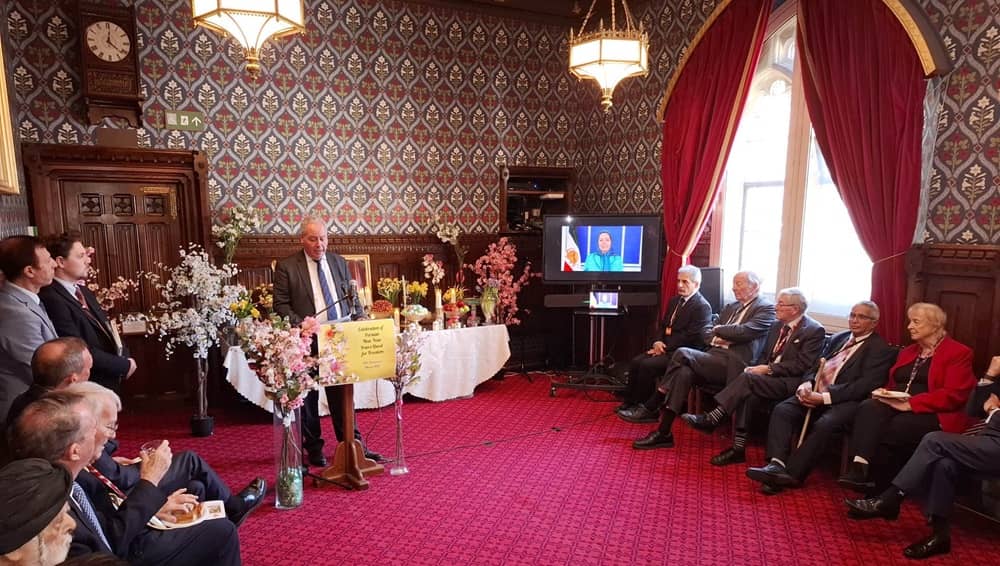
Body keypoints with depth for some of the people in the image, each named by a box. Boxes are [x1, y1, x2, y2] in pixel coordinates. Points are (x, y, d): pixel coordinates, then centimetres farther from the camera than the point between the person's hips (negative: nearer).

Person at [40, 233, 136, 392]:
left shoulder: (83, 291, 9)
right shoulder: (52, 300, -21)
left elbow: (106, 327, 13)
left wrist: (125, 356, -4)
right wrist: (124, 365, -14)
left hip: (111, 379, 8)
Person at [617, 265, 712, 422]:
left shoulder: (702, 307, -11)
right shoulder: (674, 300, 16)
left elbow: (691, 337, -18)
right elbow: (663, 325, 19)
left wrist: (665, 348, -17)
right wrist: (658, 342, -2)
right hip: (666, 348, 8)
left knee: (647, 365, -24)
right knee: (635, 362, -10)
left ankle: (647, 409, -10)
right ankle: (630, 402, 0)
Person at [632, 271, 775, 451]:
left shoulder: (766, 308, 2)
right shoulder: (730, 307, 25)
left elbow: (744, 331, -15)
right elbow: (707, 333, 22)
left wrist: (719, 329, 1)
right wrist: (718, 338, -1)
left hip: (732, 365, -6)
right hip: (715, 357, 6)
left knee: (683, 353, -26)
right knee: (684, 372, -25)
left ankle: (657, 401, -13)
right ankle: (663, 433, -25)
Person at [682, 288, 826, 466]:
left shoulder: (815, 331, -5)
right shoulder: (777, 325, 17)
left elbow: (802, 365, -14)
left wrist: (769, 369, -18)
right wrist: (758, 368, 0)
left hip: (790, 383, -6)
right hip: (767, 377, 6)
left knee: (747, 378, -30)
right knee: (748, 393, -27)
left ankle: (712, 419, -30)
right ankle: (738, 448, -25)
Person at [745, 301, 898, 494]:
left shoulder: (881, 349, 1)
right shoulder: (838, 338, 22)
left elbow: (866, 385, -12)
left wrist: (824, 397, -20)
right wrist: (807, 384, -5)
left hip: (845, 401, -6)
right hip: (816, 394, 6)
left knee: (823, 424, -34)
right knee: (781, 410, -19)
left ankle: (791, 474, -29)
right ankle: (776, 464, -30)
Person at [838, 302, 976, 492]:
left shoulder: (958, 353, 1)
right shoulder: (907, 351, 23)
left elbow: (953, 395, -12)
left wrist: (910, 404, -21)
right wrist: (884, 393, -1)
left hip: (933, 415, -5)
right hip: (897, 407, 6)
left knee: (881, 431, -31)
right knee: (868, 408, -30)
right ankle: (859, 468, -44)